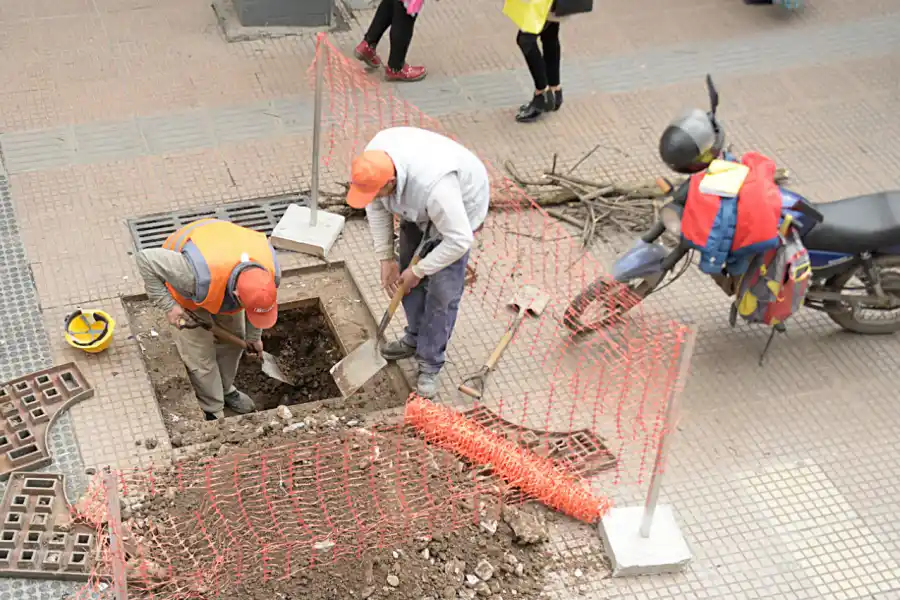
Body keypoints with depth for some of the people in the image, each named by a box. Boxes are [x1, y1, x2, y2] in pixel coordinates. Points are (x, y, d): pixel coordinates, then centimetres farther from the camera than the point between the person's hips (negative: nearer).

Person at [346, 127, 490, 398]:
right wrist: (386, 258, -10)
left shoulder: (433, 186, -46)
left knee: (442, 290, -8)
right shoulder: (374, 160, -27)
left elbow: (458, 240, -36)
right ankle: (415, 338, 33)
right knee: (406, 270, 12)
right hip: (417, 207, 6)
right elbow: (376, 207, -9)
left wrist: (419, 270, -23)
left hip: (459, 205, -6)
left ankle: (429, 365, 3)